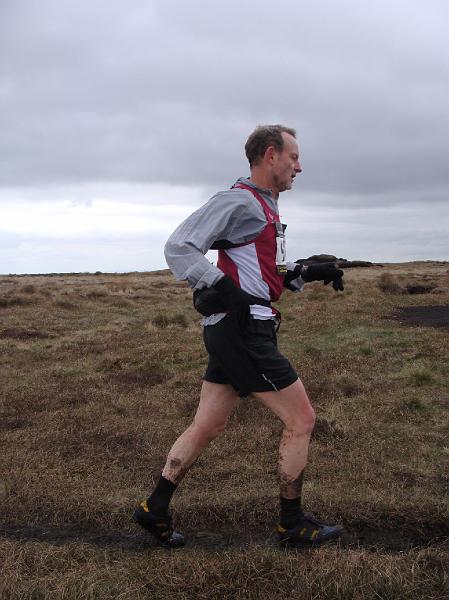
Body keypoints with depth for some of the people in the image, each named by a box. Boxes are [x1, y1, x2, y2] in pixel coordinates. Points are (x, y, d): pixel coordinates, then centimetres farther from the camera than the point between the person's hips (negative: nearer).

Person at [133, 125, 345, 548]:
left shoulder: (264, 208, 21)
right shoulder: (238, 200, -11)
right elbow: (178, 248, -18)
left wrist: (310, 273, 15)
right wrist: (227, 291, -26)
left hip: (233, 333, 10)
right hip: (244, 330, -10)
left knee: (206, 427, 13)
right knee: (301, 420, 1)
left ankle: (154, 509, 22)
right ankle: (293, 525, 15)